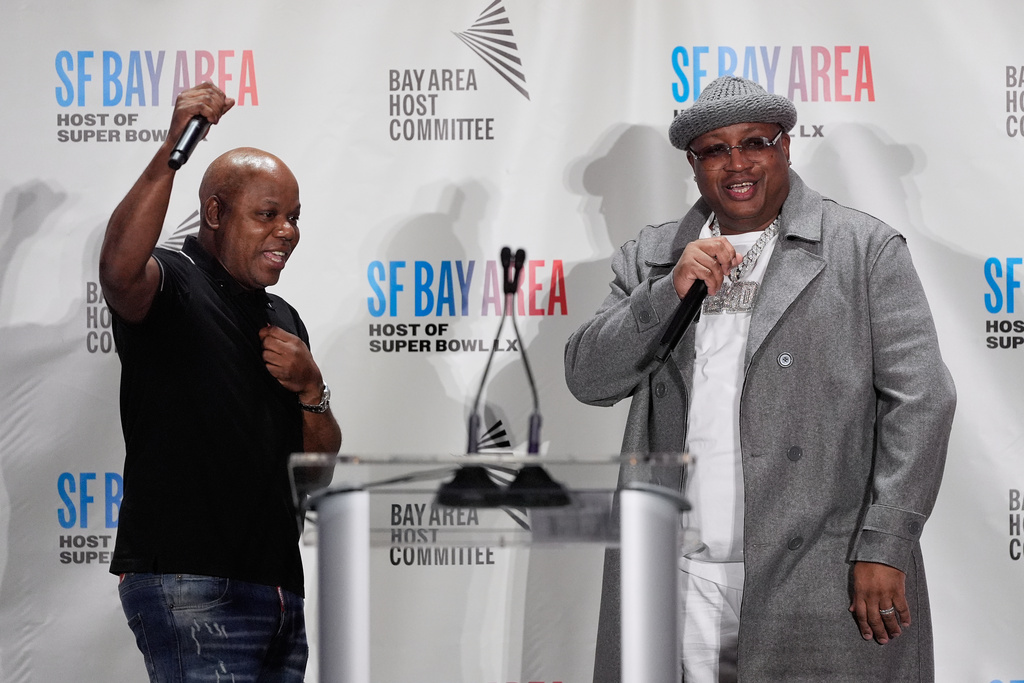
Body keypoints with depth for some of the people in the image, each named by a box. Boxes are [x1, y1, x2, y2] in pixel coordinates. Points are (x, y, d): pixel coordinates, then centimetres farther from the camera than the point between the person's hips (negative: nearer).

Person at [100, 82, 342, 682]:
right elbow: (119, 269, -29)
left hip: (278, 586, 8)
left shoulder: (284, 319, 21)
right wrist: (175, 149, -34)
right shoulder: (170, 283, -3)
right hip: (187, 586, -8)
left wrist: (310, 389, 0)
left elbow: (323, 460, 21)